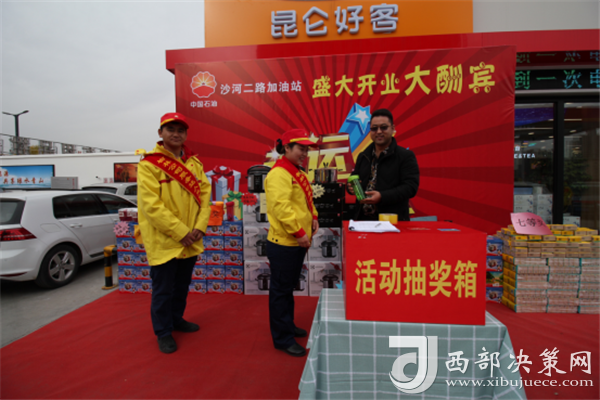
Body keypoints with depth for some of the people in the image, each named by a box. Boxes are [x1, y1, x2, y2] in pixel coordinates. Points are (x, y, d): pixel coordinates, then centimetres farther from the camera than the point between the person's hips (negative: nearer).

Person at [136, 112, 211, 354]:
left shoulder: (194, 163, 7)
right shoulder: (149, 163, -11)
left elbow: (204, 193, 4)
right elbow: (151, 204, -18)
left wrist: (200, 227, -9)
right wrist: (180, 232, -19)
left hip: (190, 241, 6)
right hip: (163, 241, -6)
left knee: (182, 285, 22)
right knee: (163, 290, 8)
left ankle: (176, 319, 43)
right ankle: (163, 332, 28)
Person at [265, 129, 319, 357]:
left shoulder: (299, 173, 14)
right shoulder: (278, 174, -17)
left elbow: (307, 200, 23)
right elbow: (281, 207, -26)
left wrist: (313, 217, 7)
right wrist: (298, 232, -24)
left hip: (297, 243, 10)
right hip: (283, 243, -10)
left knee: (289, 287, 22)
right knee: (281, 291, 4)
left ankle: (288, 325, 39)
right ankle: (282, 339, 17)